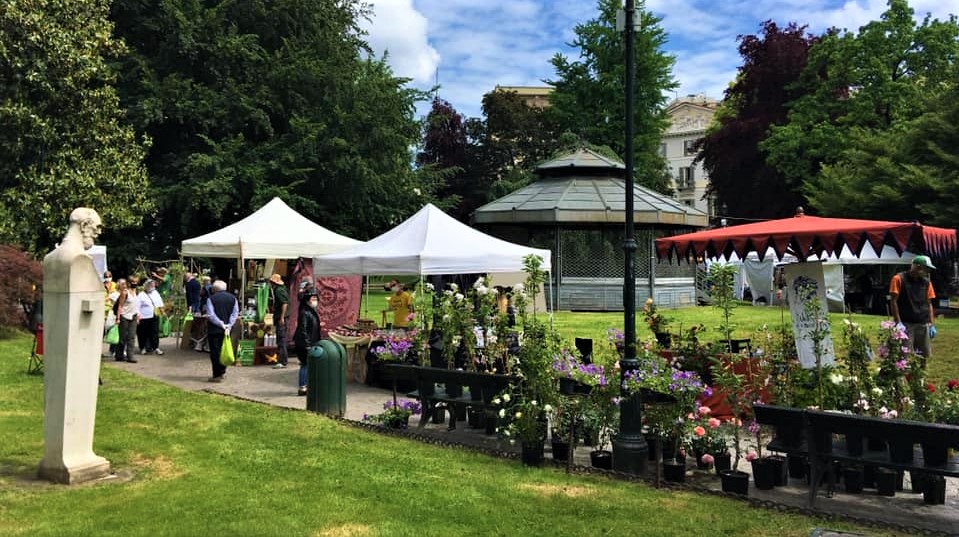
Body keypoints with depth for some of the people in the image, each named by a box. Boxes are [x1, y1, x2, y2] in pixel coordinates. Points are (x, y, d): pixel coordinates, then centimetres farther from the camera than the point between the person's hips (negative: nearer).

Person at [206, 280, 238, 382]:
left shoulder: (211, 298, -6)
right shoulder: (233, 298, 6)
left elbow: (211, 315, -15)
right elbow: (235, 314, -2)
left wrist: (221, 324, -13)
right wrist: (228, 326, -8)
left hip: (214, 329, -4)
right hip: (226, 329, 4)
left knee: (215, 352, -1)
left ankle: (217, 376, -1)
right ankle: (222, 372, 22)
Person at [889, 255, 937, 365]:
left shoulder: (926, 282, 12)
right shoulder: (899, 279, -4)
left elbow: (929, 304, 13)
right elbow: (893, 301, -6)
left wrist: (932, 325, 6)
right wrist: (898, 322, -12)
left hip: (924, 325, 5)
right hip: (906, 324, -5)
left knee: (923, 355, 9)